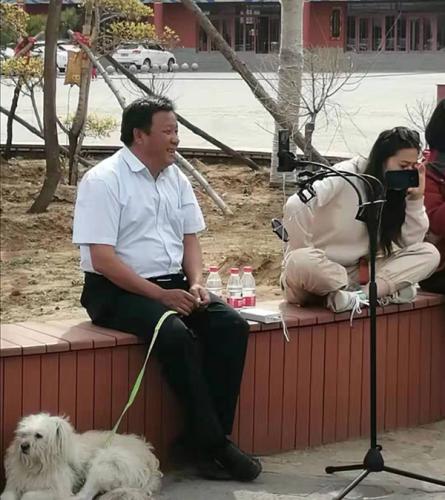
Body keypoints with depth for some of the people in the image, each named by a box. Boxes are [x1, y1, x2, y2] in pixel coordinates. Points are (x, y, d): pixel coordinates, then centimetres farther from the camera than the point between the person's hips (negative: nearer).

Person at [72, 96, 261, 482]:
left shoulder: (176, 178, 10)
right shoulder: (104, 181, -11)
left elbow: (190, 238, 16)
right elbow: (102, 259, -17)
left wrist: (195, 283, -5)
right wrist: (160, 295, -21)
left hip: (173, 286, 7)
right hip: (118, 291, -7)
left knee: (232, 326, -16)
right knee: (176, 334, -32)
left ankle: (208, 438, -16)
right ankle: (212, 443, -22)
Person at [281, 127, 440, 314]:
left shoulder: (390, 191, 4)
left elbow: (411, 243, -1)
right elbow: (295, 206, -27)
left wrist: (416, 198, -10)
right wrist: (309, 258, -19)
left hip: (355, 271, 6)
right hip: (317, 271, -6)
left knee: (429, 253, -9)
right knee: (302, 262, -43)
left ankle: (360, 294, -26)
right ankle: (385, 291, -25)